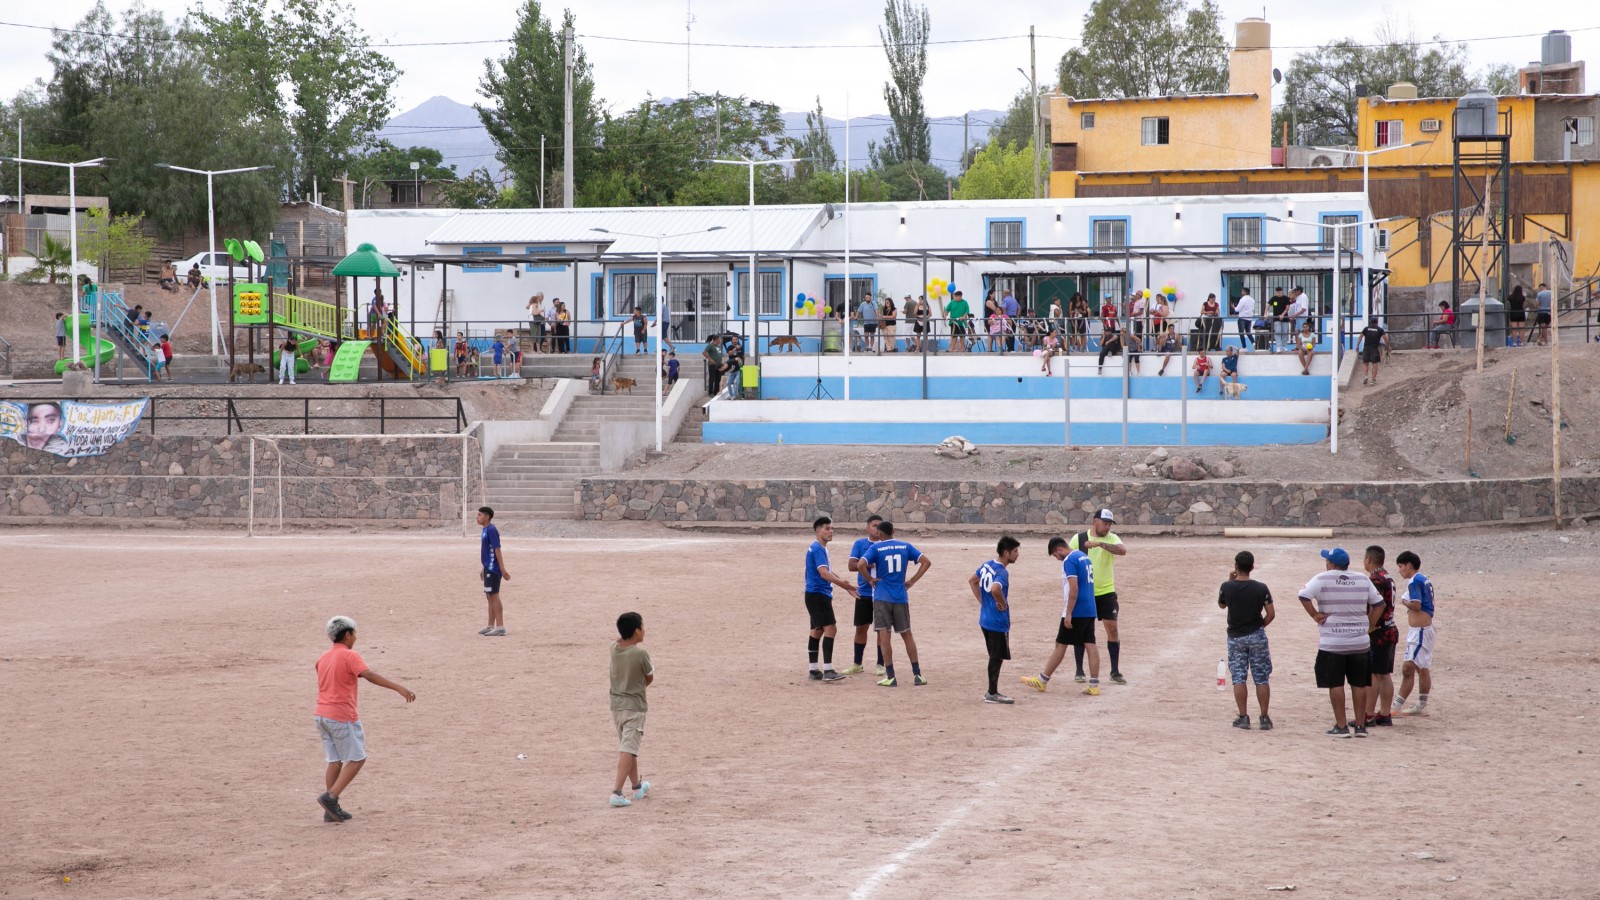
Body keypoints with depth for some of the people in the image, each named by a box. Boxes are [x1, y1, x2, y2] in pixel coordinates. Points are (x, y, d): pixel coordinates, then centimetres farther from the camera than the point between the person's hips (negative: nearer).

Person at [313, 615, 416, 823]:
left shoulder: (323, 659, 13)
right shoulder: (349, 656, -12)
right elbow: (370, 675, -26)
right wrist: (399, 688, -33)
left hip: (322, 715, 8)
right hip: (342, 717, -8)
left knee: (335, 762, 12)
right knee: (357, 759, 1)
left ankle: (331, 810, 11)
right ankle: (330, 797, -10)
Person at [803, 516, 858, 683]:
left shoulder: (818, 548, 17)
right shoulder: (818, 549, -15)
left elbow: (827, 573, 26)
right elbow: (823, 573, -26)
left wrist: (846, 586, 25)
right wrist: (841, 582, -34)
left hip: (815, 595, 11)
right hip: (818, 594, -11)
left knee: (817, 630, 13)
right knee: (830, 629, -15)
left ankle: (814, 671, 17)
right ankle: (827, 671, -19)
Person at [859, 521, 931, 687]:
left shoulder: (876, 548, -4)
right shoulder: (905, 546, 7)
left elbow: (861, 564, -20)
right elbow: (926, 561, 3)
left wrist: (871, 579, -5)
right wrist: (912, 581, 5)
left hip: (882, 597, -3)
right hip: (901, 597, 3)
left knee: (884, 635, 0)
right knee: (906, 635, 13)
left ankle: (890, 677, -4)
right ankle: (917, 675, 11)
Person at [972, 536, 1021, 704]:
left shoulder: (987, 565, 7)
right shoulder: (1002, 572, -21)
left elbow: (972, 581, 21)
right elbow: (995, 589, -40)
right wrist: (1003, 604, -23)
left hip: (985, 620, 9)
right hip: (998, 623, -9)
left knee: (995, 657, 17)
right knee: (997, 658, 0)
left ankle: (992, 691, 23)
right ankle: (992, 694, 5)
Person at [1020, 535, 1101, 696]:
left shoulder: (1069, 561, -13)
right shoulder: (1085, 557, 14)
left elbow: (1074, 589, -21)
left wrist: (1068, 614, -20)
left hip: (1076, 611, -8)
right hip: (1090, 610, 8)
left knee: (1060, 645, 0)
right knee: (1090, 645, 4)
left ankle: (1042, 681, 9)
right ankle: (1094, 686, 1)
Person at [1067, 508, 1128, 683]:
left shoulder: (1111, 538, -4)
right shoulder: (1079, 538, -4)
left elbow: (1123, 551, -26)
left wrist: (1100, 544, -36)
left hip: (1106, 592, 1)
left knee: (1112, 629, -3)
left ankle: (1115, 672, 4)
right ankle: (1079, 671, 14)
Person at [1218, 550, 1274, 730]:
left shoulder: (1227, 587, -9)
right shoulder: (1261, 588, -9)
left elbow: (1221, 604, 11)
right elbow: (1270, 614, -7)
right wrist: (1260, 626, 11)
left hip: (1235, 637, 0)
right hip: (1257, 636, 0)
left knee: (1238, 678, 6)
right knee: (1261, 679, 6)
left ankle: (1243, 717, 3)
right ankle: (1264, 718, 6)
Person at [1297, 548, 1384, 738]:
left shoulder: (1322, 579, -7)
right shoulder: (1363, 580, 6)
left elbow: (1303, 595, -18)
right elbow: (1379, 604, 10)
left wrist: (1315, 615, -8)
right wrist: (1369, 626, 12)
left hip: (1332, 643, -4)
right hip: (1360, 643, 4)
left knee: (1335, 684, 2)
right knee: (1359, 684, 10)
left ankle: (1341, 726, 0)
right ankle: (1360, 726, 12)